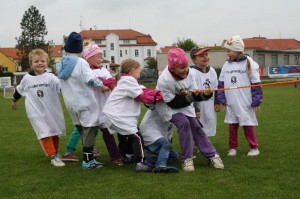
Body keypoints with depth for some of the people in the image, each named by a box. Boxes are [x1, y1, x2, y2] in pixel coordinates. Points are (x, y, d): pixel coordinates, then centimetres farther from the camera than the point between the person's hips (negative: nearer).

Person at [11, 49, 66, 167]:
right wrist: (14, 101, 32)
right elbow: (19, 90, 18)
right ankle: (53, 157, -8)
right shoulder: (27, 79, 0)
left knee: (54, 133, 14)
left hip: (52, 112, 1)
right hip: (36, 113, 0)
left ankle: (55, 153, 35)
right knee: (45, 134, -11)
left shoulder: (51, 78, -9)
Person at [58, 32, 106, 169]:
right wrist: (102, 87, -3)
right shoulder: (81, 62, -14)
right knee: (89, 129, -3)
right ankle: (88, 160, -4)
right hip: (85, 102, -7)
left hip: (71, 103, 7)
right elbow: (91, 80, -20)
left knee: (81, 129, 17)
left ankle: (88, 153, 26)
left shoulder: (62, 65, 6)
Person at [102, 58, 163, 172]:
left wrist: (157, 93, -2)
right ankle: (140, 163, -11)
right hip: (118, 117, -11)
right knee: (137, 137, -8)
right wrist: (158, 98, 1)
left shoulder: (124, 81, 21)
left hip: (113, 115, 11)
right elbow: (143, 96, -10)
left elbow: (142, 91, 10)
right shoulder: (129, 81, -12)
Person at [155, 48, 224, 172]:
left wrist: (204, 94, -31)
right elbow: (173, 103, -26)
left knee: (196, 126, -1)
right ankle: (187, 159, -14)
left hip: (184, 104, 6)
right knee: (184, 123, -26)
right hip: (168, 106, -5)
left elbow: (195, 95, -9)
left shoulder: (188, 74, -15)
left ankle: (212, 155, 10)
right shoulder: (164, 81, -32)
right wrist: (191, 96, -32)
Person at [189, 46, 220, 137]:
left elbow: (216, 89, 16)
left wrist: (217, 102, 10)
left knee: (207, 130, 20)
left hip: (210, 109, 7)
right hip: (198, 110, -7)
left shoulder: (212, 71, 5)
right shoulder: (192, 73, -20)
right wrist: (195, 109, -21)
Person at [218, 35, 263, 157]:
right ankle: (233, 147, 21)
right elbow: (221, 83, 10)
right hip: (231, 103, 5)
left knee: (248, 125, 2)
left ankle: (254, 147, 15)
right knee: (232, 125, 10)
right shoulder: (226, 65, 6)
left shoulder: (249, 63, -9)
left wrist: (256, 101, -9)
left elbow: (256, 84, -8)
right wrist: (222, 99, 6)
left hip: (245, 103, -4)